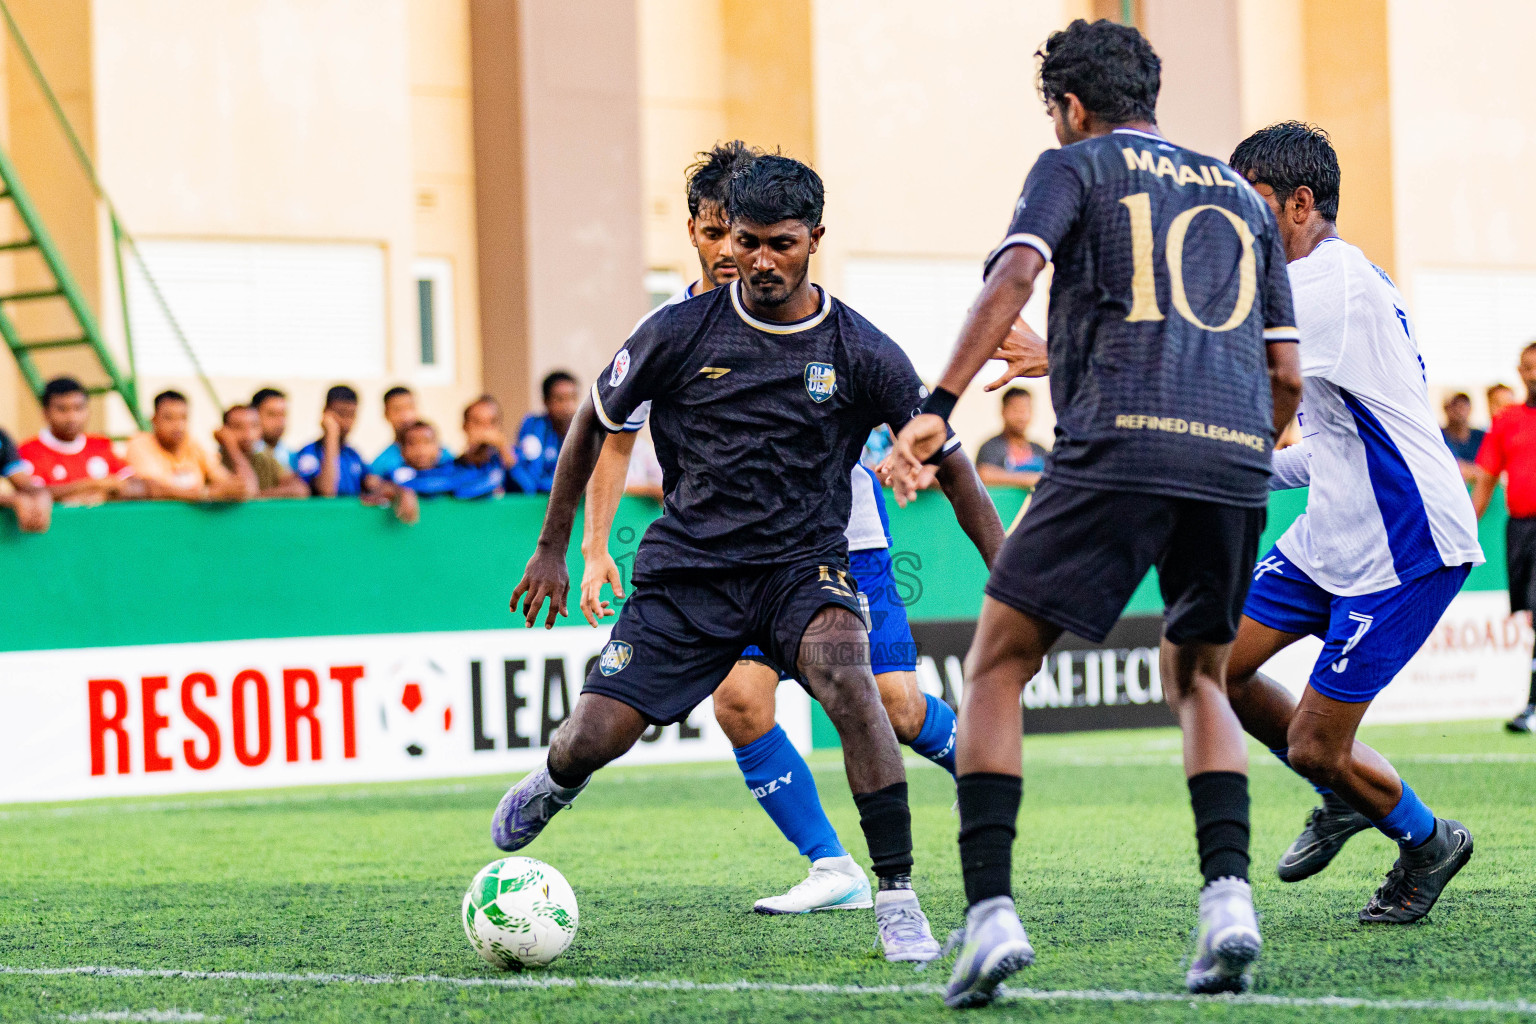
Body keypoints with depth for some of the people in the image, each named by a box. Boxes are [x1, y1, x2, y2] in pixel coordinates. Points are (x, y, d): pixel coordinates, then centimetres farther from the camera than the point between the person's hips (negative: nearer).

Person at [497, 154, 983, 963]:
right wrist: (552, 547, 13)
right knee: (592, 740, -8)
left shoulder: (860, 352, -6)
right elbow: (594, 420, 10)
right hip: (688, 568, 1)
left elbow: (943, 458, 3)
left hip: (804, 564, -1)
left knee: (846, 676, -33)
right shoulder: (681, 333, -5)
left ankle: (897, 898, -25)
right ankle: (555, 784, 34)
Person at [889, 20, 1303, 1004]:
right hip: (1235, 458, 5)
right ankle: (1229, 896, 0)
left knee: (998, 665, 4)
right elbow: (1287, 377, 22)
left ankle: (991, 911, -10)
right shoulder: (1243, 198, 25)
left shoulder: (1076, 166, 12)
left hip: (1118, 450, -5)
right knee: (1200, 680, 21)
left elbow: (1014, 276, -8)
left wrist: (939, 405, -13)